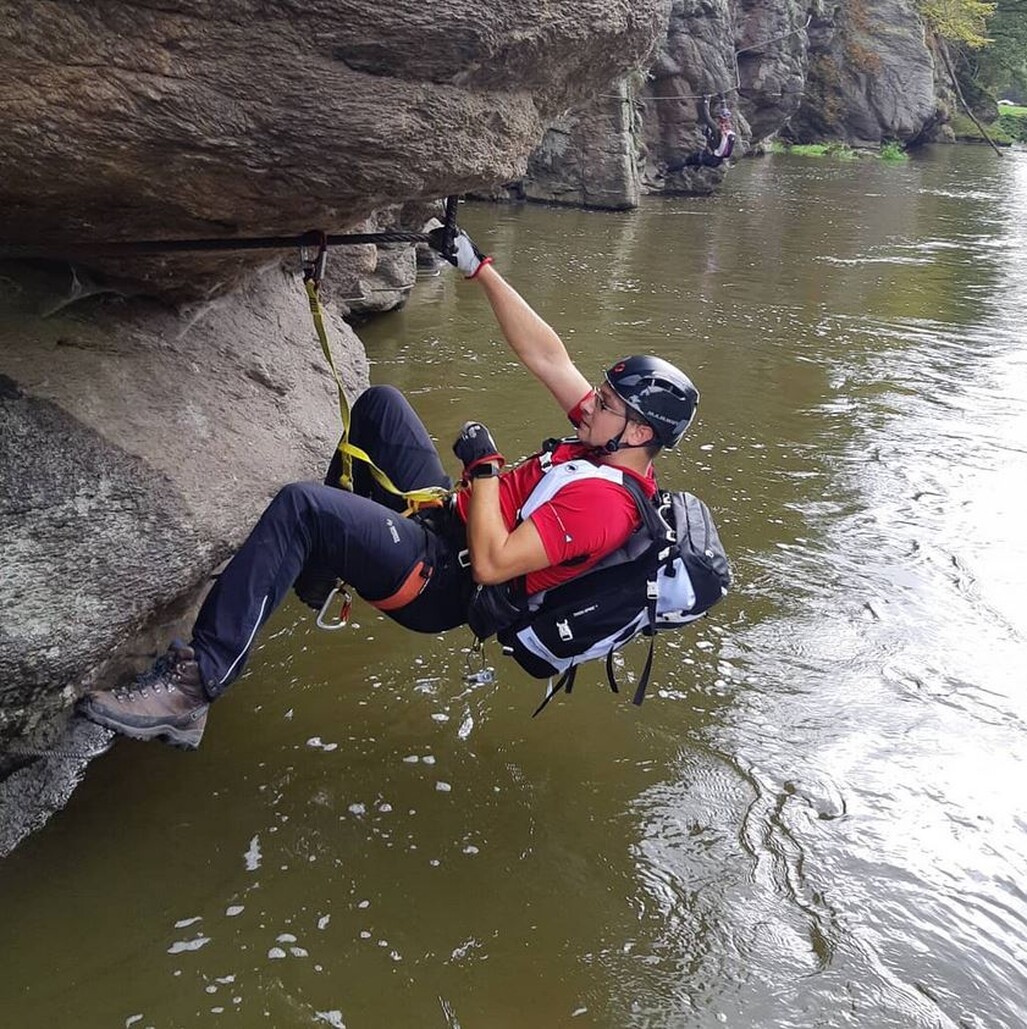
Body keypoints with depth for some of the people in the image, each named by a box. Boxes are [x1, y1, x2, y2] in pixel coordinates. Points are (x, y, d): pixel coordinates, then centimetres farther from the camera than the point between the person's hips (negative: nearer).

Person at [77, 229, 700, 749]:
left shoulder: (603, 502, -23)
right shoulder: (608, 448, 5)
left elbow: (491, 564, -28)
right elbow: (548, 357, 6)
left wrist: (484, 465, -18)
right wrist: (481, 270, 4)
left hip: (438, 585, -10)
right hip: (445, 522, 10)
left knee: (300, 506, -29)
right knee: (379, 403, 16)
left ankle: (195, 685, -24)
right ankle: (320, 570, 21)